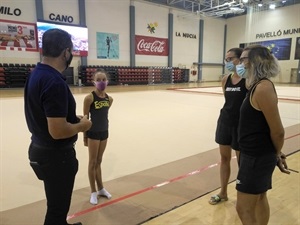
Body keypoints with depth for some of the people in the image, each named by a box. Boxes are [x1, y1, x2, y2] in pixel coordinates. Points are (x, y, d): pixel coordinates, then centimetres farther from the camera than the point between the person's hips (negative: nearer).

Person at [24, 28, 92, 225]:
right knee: (58, 206, 11)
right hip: (56, 155, -9)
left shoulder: (36, 74, 3)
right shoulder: (55, 82, -27)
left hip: (41, 150, 10)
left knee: (57, 203, 30)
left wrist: (73, 118, 9)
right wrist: (81, 125, -12)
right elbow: (58, 131, -30)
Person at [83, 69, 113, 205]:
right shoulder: (89, 98, -16)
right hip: (93, 133, -5)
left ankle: (101, 188, 33)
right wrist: (84, 136, -8)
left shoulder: (109, 98, 1)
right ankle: (93, 192, 23)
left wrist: (105, 129, 13)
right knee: (92, 162, 8)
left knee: (99, 162, 18)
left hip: (104, 132, 5)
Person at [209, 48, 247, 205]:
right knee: (224, 158, 15)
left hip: (241, 123, -6)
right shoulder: (225, 79, 5)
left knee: (241, 161, 8)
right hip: (225, 121, 6)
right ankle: (223, 193, 32)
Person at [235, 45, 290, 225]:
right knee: (260, 198, 25)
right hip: (257, 155, 9)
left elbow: (278, 131, -20)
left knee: (244, 209, 2)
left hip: (257, 157, -9)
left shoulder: (263, 88, -23)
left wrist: (277, 154, -3)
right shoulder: (257, 85, 7)